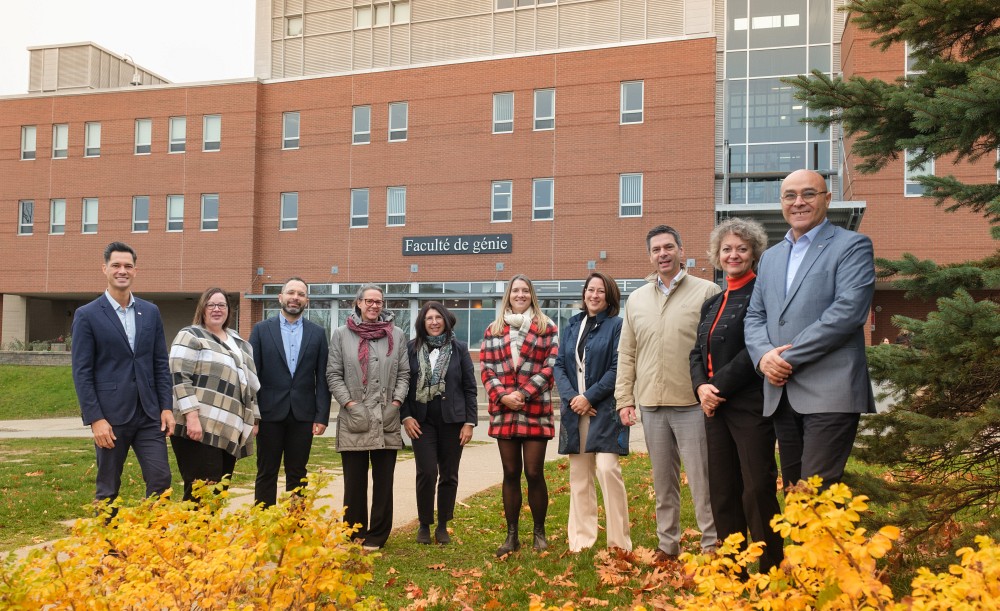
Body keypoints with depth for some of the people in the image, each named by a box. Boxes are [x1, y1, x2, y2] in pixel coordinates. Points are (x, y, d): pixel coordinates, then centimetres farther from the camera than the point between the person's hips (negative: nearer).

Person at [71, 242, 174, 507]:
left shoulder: (151, 312, 9)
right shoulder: (87, 315, -3)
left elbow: (160, 363, 10)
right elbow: (82, 372, -7)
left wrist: (166, 407, 3)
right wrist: (95, 419, -13)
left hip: (149, 414, 4)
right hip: (110, 415, -3)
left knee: (160, 479, 0)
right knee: (108, 488, 7)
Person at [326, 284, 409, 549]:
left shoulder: (396, 335, 8)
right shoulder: (342, 334, 5)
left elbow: (403, 374, 10)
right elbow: (333, 375, 3)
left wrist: (396, 403, -3)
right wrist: (350, 404, -7)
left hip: (387, 421, 1)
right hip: (354, 419, -1)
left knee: (383, 481, 6)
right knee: (355, 482, 5)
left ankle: (377, 535, 15)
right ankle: (354, 535, 15)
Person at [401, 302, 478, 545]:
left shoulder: (459, 349, 4)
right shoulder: (411, 349, 3)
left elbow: (470, 387, 4)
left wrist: (469, 422, -2)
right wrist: (406, 416, -5)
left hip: (452, 420, 1)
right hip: (422, 420, -1)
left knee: (449, 475, 6)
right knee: (427, 472, -7)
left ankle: (443, 526, 19)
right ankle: (424, 525, 10)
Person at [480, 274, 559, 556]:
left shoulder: (547, 328, 5)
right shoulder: (493, 331, 13)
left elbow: (550, 366, -2)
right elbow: (486, 368, 7)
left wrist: (523, 393, -11)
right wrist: (502, 395, -10)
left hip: (536, 410, -2)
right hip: (503, 411, 3)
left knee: (534, 474, -1)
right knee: (510, 474, 7)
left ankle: (539, 533, 15)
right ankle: (512, 535, 15)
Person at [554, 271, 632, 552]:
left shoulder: (617, 325, -1)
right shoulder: (571, 327, 14)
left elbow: (617, 369, -10)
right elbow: (559, 365, 8)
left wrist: (589, 397, -14)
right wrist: (571, 397, -8)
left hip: (605, 410, -5)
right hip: (575, 410, 5)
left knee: (607, 469, -14)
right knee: (579, 474, 8)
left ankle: (618, 541, -4)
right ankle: (581, 539, 15)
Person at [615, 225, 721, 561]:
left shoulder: (706, 292, -2)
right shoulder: (636, 299, 12)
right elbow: (626, 354, 13)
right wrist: (624, 399, 8)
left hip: (693, 404, -4)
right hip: (651, 405, 5)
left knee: (702, 479, 0)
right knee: (663, 481, 14)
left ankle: (711, 546, 11)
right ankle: (668, 544, 26)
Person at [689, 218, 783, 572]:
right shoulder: (711, 304, 18)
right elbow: (697, 352, 16)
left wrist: (721, 387, -14)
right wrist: (701, 386, -3)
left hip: (751, 406, -7)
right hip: (715, 407, 7)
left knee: (758, 491, -6)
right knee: (723, 492, 9)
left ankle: (771, 572, 5)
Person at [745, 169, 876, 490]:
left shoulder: (852, 246, 0)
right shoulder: (770, 256, 20)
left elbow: (848, 311, -13)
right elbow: (755, 315, 16)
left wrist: (790, 358, -14)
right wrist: (764, 355, -5)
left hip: (830, 393, -6)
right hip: (781, 394, 6)